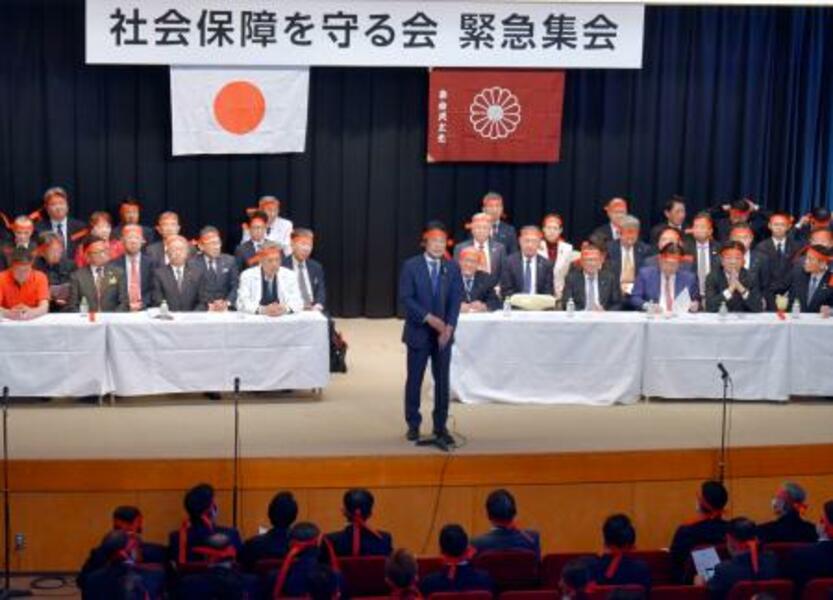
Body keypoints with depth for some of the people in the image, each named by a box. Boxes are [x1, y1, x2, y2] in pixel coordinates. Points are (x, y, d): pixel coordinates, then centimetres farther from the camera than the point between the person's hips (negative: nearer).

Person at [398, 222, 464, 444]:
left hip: (443, 333, 2)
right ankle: (413, 425, 17)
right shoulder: (411, 266, -4)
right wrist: (429, 318, -18)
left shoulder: (452, 267, 5)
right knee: (414, 380, 6)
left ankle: (440, 426, 11)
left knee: (442, 381, 3)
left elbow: (456, 300, 1)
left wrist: (449, 327, -12)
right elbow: (405, 298, -10)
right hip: (418, 332, -2)